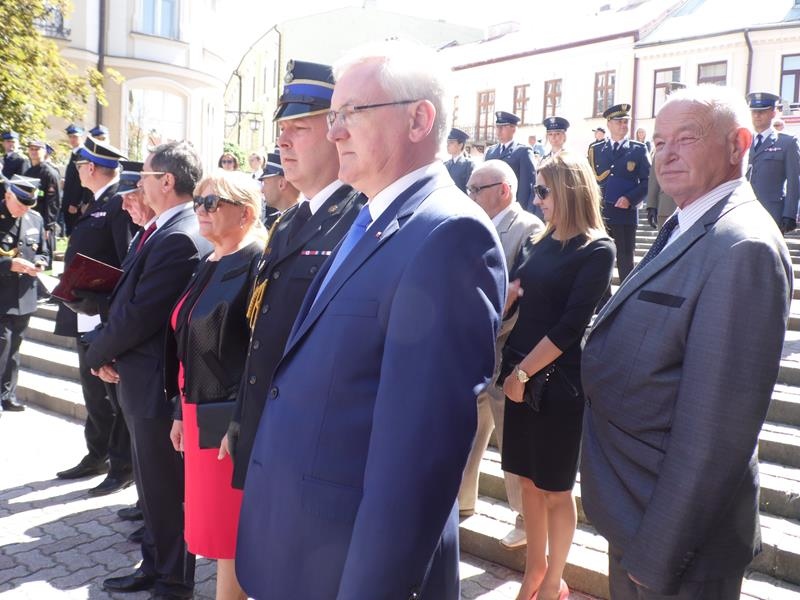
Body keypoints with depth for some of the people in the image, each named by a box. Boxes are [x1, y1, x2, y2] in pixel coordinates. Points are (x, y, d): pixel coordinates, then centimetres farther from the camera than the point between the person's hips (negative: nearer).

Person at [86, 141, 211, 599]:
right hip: (141, 375, 10)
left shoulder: (179, 239, -23)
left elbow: (139, 313, -22)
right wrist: (110, 349, 0)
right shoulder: (162, 231, 10)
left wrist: (100, 352, -6)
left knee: (167, 487, 6)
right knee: (154, 482, 22)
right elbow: (130, 298, 13)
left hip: (156, 381, -10)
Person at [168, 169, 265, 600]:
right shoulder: (208, 265, 13)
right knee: (213, 526, 18)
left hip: (230, 420, -9)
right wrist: (182, 412, 18)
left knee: (228, 530, 4)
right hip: (199, 415, 9)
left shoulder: (257, 264, -15)